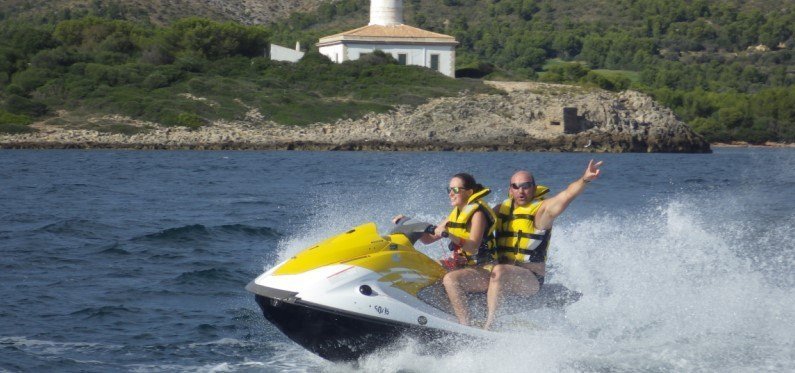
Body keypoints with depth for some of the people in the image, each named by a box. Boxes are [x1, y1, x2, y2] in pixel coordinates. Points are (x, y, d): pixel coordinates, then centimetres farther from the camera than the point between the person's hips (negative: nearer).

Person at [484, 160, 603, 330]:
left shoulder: (542, 209, -7)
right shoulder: (501, 209, 12)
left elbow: (567, 194, -24)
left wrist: (584, 180, -42)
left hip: (531, 278, -7)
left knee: (499, 271, -34)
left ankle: (489, 323, -35)